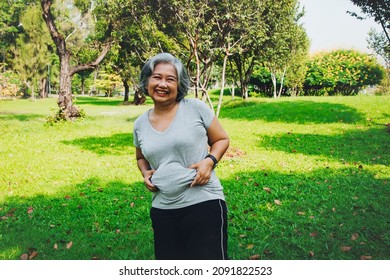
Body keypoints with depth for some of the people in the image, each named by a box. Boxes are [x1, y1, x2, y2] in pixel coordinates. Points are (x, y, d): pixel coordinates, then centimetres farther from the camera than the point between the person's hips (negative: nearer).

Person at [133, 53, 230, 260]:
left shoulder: (196, 108, -5)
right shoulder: (140, 124, 7)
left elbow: (222, 139, 5)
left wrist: (210, 161, -13)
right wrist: (145, 172, 4)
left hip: (204, 203, -4)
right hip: (162, 210, 5)